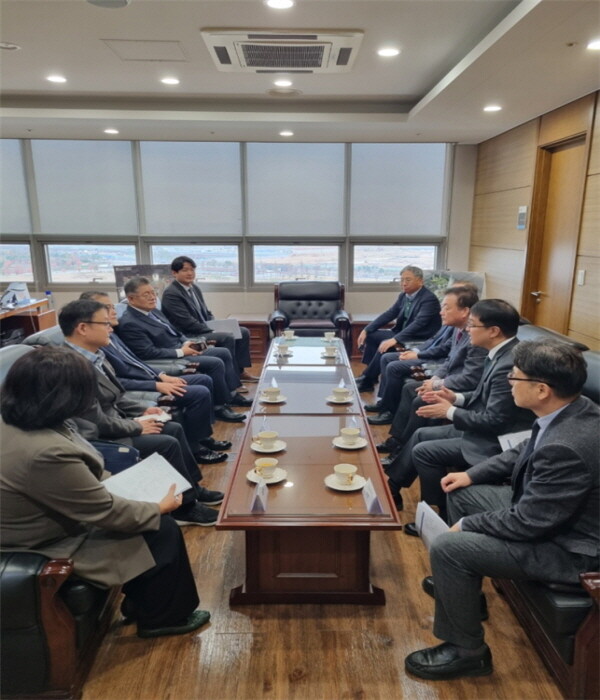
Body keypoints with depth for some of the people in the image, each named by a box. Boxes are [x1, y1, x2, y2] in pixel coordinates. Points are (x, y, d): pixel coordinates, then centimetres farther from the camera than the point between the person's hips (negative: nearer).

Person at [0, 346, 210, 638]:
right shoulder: (46, 453, -37)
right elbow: (106, 512, -25)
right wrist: (160, 508, -10)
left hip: (51, 519, 9)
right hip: (51, 549, -9)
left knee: (152, 519, 12)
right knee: (164, 532, -2)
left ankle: (141, 600, 28)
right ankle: (162, 618, 20)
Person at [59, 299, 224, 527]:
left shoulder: (94, 355, 3)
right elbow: (98, 423, -26)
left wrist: (142, 411, 4)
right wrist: (137, 426, -12)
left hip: (113, 424, 10)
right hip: (100, 439, -10)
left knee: (175, 429, 8)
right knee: (168, 443, -15)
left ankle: (192, 488, 22)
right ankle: (185, 505, 5)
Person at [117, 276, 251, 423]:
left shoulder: (152, 310, 10)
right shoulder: (129, 324, -19)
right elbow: (149, 353, -23)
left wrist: (186, 342, -1)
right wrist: (181, 352, -18)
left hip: (181, 348, 10)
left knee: (224, 353, 7)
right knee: (216, 363, -21)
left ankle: (231, 395, 16)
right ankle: (219, 407, -8)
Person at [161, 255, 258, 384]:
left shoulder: (195, 287, 12)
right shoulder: (171, 294, -15)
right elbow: (187, 322, -21)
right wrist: (212, 331, -20)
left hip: (205, 329, 9)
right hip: (188, 336, -9)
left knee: (243, 332, 2)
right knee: (227, 338, -28)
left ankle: (240, 370, 6)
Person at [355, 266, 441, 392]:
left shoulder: (429, 299, -18)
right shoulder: (404, 296, 7)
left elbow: (418, 324, -29)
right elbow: (389, 314, 9)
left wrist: (395, 339, -38)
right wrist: (367, 330, -1)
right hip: (402, 334, 9)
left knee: (385, 346, -27)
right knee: (371, 335, 1)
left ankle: (367, 381, -11)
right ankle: (369, 375, 4)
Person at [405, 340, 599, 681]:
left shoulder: (567, 447, -36)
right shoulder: (572, 408, -7)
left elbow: (528, 523, -27)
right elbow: (523, 453, 11)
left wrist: (467, 525, -12)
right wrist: (472, 474, 5)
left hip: (566, 546, -9)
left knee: (448, 548, -17)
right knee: (462, 494, 15)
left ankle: (467, 651, 6)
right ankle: (462, 587, 32)